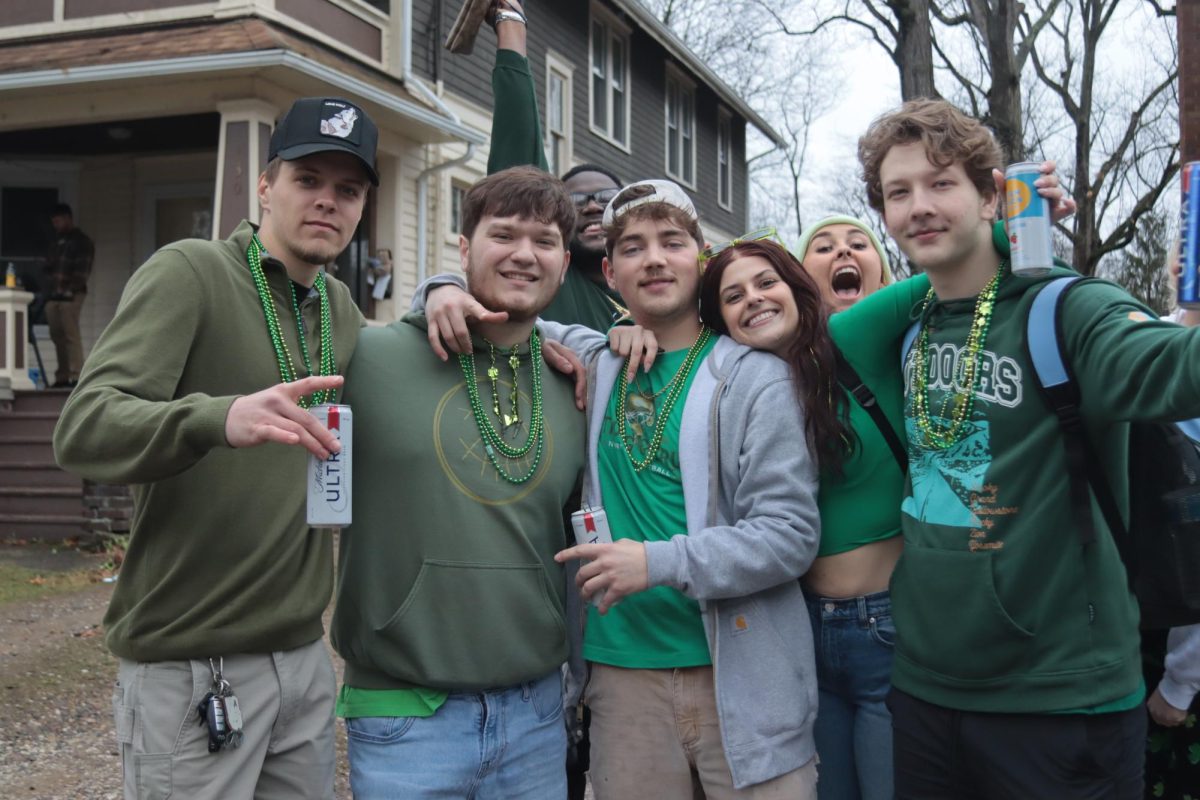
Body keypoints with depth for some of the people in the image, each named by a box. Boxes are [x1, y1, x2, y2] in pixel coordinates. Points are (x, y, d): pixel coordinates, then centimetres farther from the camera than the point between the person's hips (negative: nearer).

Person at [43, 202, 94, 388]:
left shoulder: (81, 241, -1)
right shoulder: (56, 241, 22)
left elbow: (83, 270, -9)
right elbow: (49, 266, 23)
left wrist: (71, 290, -18)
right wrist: (48, 292, 13)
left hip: (71, 295, -7)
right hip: (53, 296, 7)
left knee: (71, 335, -11)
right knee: (57, 336, 6)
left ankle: (76, 376, -12)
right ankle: (62, 377, 9)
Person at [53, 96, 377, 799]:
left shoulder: (341, 307, 10)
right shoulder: (189, 272, -10)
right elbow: (83, 429, -19)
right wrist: (220, 418, -41)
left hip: (305, 655, 6)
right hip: (192, 665, -6)